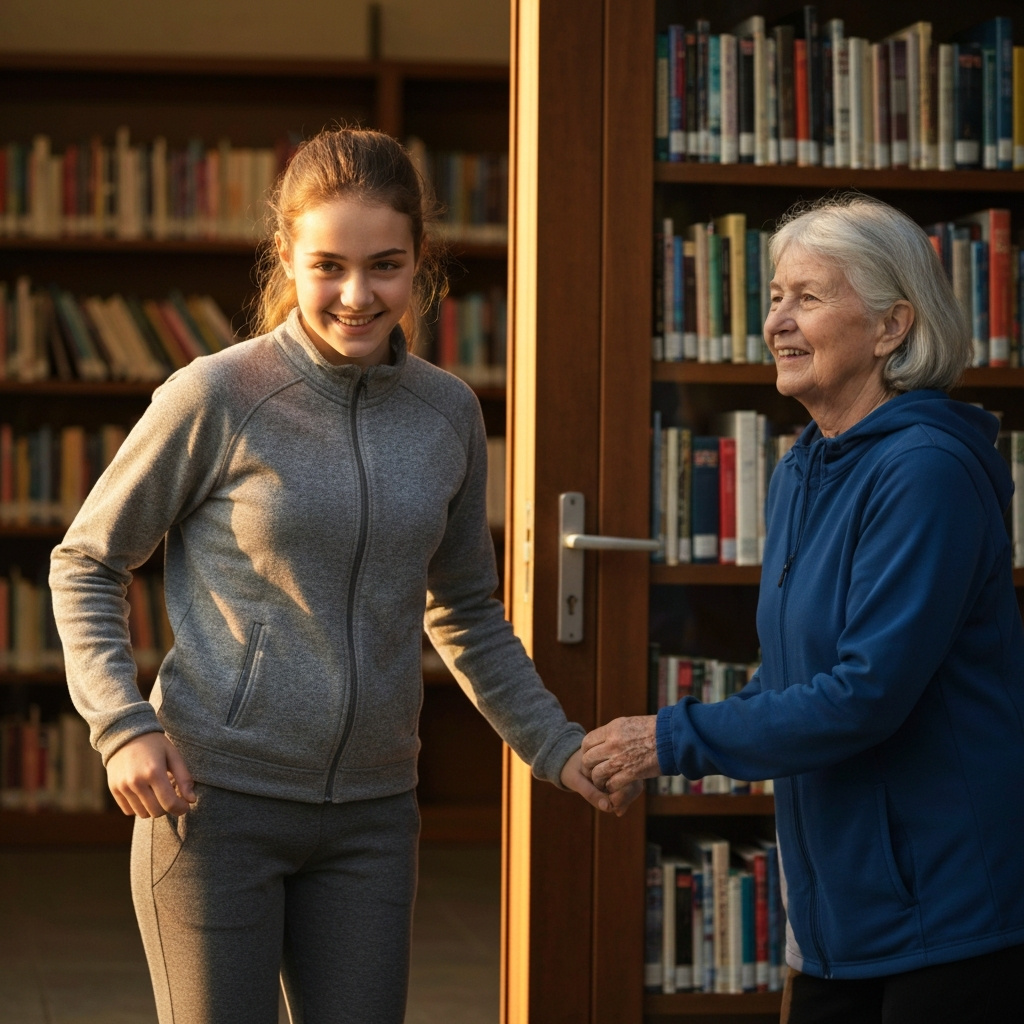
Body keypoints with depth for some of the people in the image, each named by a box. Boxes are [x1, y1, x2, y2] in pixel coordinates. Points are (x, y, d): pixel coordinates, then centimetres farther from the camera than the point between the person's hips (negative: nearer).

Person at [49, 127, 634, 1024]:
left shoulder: (449, 413, 4)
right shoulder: (216, 397, -10)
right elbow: (86, 565, 0)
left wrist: (553, 744, 10)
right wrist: (122, 726, -12)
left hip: (372, 811, 4)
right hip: (217, 798, -4)